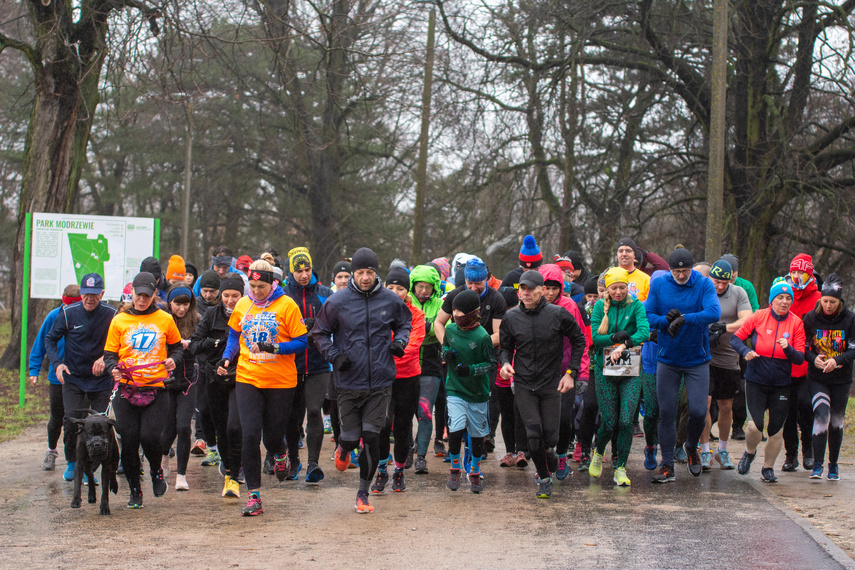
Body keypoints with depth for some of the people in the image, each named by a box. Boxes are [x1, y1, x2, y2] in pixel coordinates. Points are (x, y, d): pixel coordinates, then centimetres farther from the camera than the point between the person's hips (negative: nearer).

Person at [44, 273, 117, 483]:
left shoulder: (111, 314, -7)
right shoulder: (68, 313, -5)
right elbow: (50, 339, 4)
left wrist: (106, 358, -14)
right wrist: (57, 363, -11)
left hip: (100, 380, 0)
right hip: (73, 379, 0)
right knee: (71, 420, -11)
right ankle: (71, 462, 12)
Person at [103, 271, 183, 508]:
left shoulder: (165, 320, 7)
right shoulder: (119, 320, 7)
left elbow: (176, 346, 20)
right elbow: (109, 354, 8)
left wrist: (173, 360, -2)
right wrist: (114, 368, -13)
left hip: (156, 390, -1)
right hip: (127, 390, 1)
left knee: (150, 437, -14)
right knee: (129, 441, 0)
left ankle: (156, 472, 18)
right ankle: (135, 491, 17)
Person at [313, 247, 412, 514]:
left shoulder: (390, 300, 1)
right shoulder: (337, 302, -5)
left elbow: (404, 322, 19)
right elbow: (320, 333, 6)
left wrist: (399, 341, -1)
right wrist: (334, 355, -9)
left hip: (381, 382, 1)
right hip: (348, 382, -1)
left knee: (371, 438, -2)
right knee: (351, 437, 3)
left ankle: (363, 493, 13)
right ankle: (343, 448, 42)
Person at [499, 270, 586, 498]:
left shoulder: (558, 314, -7)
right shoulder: (511, 317, -2)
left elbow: (579, 341, 4)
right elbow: (506, 347, 12)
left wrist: (571, 372, -1)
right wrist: (505, 363, -10)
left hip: (551, 383, -1)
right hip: (524, 385, 1)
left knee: (550, 436, -1)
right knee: (533, 433, -12)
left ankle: (548, 455, 35)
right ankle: (544, 477, 9)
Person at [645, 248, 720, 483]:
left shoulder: (704, 284, -8)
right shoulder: (659, 285, -1)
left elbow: (714, 313, -22)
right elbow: (647, 316, -3)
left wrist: (684, 318, -31)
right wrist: (666, 320, -21)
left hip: (697, 360, -1)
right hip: (667, 359, 1)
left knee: (698, 411, -6)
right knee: (666, 413, 2)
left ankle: (691, 448, 26)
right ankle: (667, 465, 11)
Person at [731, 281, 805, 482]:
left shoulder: (796, 323, -2)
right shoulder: (759, 317, -4)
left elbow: (800, 359, -2)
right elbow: (736, 338, 5)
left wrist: (788, 349, -23)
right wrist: (746, 351, -15)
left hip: (781, 385, 1)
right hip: (756, 382, -1)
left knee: (775, 430, 4)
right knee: (755, 425, -12)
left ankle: (768, 468, 24)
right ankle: (749, 453, 20)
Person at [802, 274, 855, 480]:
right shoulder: (810, 318, -3)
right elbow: (802, 347, 2)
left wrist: (837, 360, -22)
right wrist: (813, 359, -17)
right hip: (817, 378, -1)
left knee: (836, 422, 8)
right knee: (821, 417, -17)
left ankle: (833, 464, 24)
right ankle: (817, 465, -14)